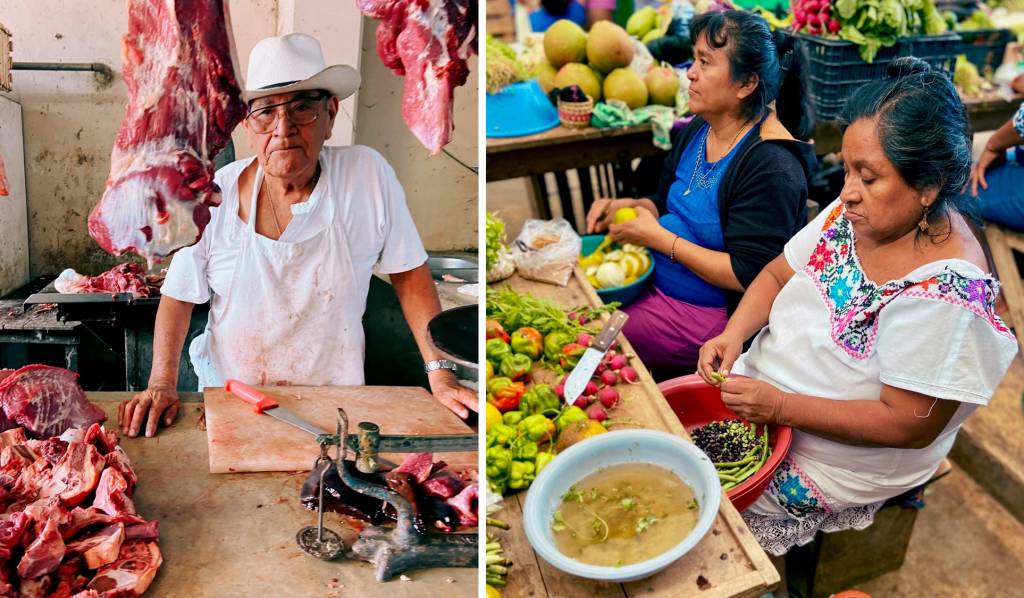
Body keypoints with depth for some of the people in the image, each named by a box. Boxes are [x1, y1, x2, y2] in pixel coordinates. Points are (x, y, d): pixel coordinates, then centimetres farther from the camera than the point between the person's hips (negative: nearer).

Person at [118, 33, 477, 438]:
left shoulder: (369, 175, -10)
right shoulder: (214, 195, -8)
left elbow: (409, 275, -3)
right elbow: (178, 297, 1)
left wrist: (441, 375, -8)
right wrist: (161, 384, -11)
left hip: (333, 401, 0)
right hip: (229, 399, 1)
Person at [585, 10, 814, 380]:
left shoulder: (771, 167, -23)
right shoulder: (698, 130, 4)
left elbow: (746, 276, -25)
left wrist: (658, 237, -21)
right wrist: (628, 207, -3)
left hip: (710, 313, -8)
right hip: (657, 277, 9)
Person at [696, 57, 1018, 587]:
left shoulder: (944, 290, -29)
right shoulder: (855, 212, -8)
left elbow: (909, 425, -25)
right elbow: (778, 273, 5)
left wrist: (781, 407, -27)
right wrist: (734, 333, -14)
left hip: (832, 459, -7)